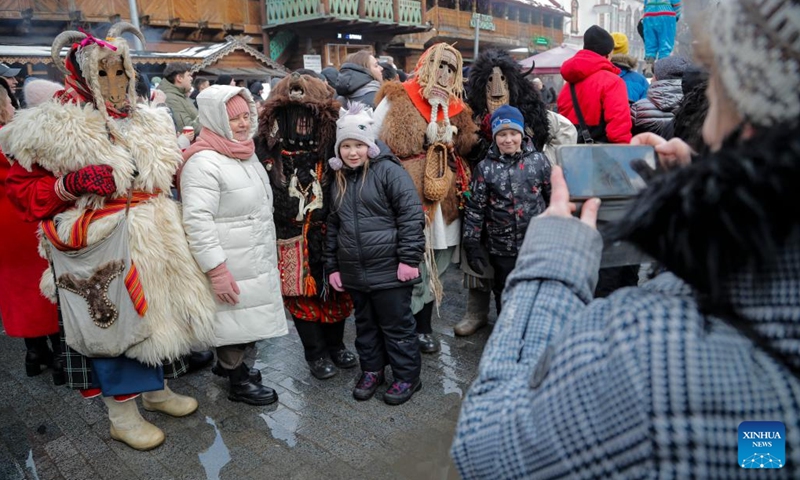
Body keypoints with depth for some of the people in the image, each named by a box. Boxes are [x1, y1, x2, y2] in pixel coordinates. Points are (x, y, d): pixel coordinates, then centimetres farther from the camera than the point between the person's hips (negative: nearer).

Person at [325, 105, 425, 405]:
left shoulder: (388, 170, -9)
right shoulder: (339, 181, 12)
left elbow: (411, 214, -14)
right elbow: (333, 226, 17)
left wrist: (409, 258, -17)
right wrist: (332, 266, 13)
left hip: (389, 268, -6)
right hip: (354, 271, 6)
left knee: (396, 325, 5)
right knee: (365, 324, 18)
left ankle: (407, 376, 21)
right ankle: (371, 370, 35)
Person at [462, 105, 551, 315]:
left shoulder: (538, 160, -2)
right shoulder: (485, 168, -5)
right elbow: (474, 210, -3)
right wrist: (472, 245, -5)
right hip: (502, 248, 0)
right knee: (506, 296, 13)